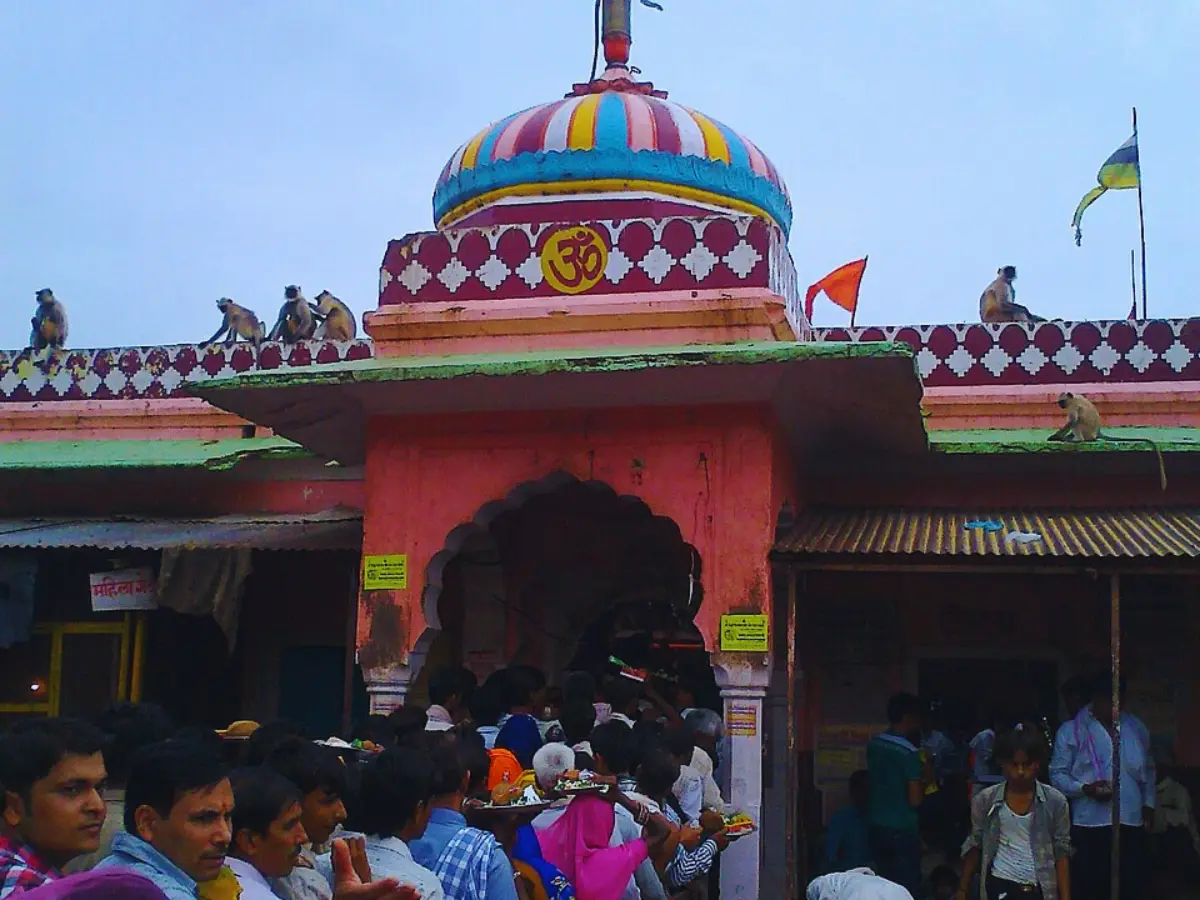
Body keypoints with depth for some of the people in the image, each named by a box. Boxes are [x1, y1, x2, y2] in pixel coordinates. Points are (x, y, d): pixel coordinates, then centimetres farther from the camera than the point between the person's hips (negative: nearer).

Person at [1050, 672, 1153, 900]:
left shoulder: (1136, 727, 13)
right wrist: (1085, 788, -17)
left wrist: (1149, 802, 13)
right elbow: (1057, 774, -2)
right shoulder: (1071, 730, -1)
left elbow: (1148, 770, 24)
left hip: (1131, 822, 4)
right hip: (1090, 824, -3)